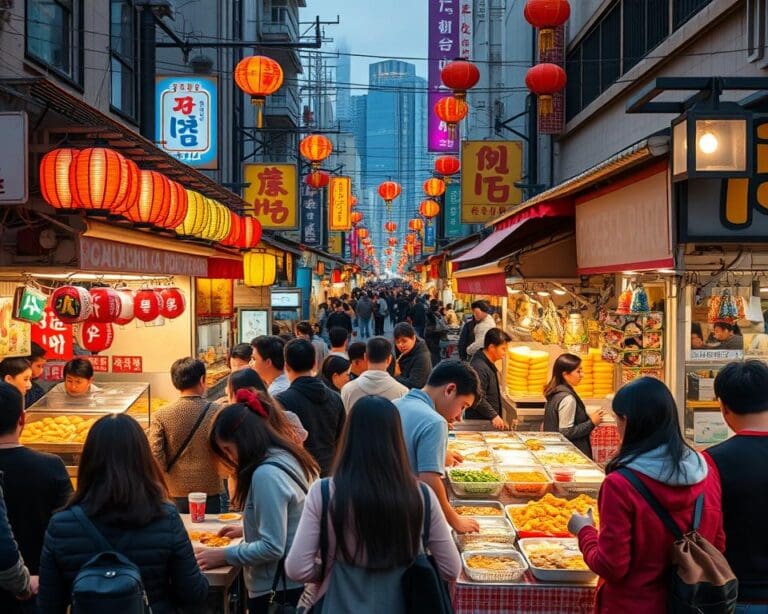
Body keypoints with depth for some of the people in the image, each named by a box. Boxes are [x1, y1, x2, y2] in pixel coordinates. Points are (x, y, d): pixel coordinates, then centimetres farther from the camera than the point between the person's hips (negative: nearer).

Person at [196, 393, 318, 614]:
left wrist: (224, 556, -13)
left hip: (275, 590, -9)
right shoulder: (287, 459, 6)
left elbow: (272, 547, -22)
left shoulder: (266, 474, -22)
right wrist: (247, 531, 16)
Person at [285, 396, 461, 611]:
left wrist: (331, 572, 5)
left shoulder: (324, 493, -15)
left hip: (341, 606, -1)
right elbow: (451, 570, -4)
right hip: (400, 607, 1)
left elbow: (296, 569, -14)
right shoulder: (421, 495, -12)